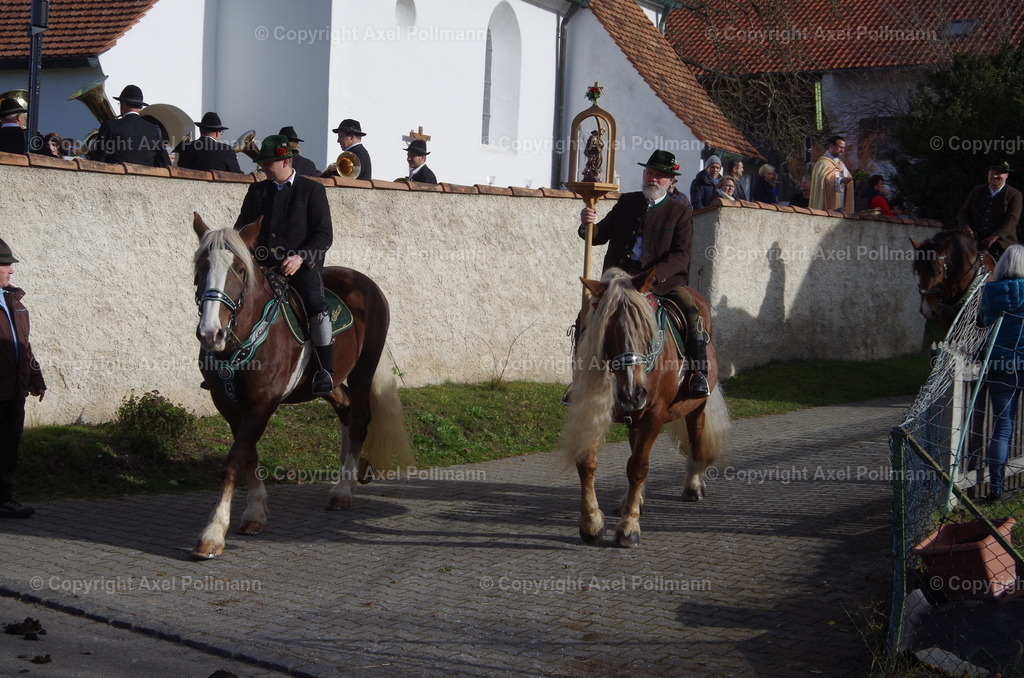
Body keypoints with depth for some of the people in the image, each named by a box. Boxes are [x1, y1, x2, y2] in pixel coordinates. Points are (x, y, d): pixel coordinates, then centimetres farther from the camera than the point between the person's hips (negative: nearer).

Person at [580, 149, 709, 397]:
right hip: (620, 275, 2)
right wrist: (589, 224, -13)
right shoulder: (626, 202, 14)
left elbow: (681, 255, -6)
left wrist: (653, 275, -22)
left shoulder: (680, 213, 5)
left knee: (691, 312, -25)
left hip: (664, 277, -2)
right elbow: (600, 236, 12)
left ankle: (698, 372, -16)